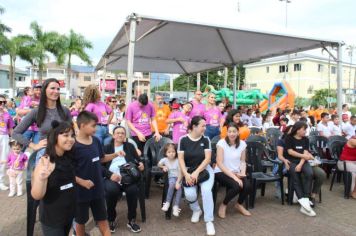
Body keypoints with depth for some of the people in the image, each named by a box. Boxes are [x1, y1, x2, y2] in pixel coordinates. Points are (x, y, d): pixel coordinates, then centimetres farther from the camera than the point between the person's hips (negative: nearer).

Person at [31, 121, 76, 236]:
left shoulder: (69, 158, -3)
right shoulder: (45, 161, -22)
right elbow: (37, 196, -27)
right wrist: (41, 179, -43)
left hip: (69, 213, 6)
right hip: (51, 219, -6)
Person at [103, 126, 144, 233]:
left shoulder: (130, 146, 21)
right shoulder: (106, 148, 16)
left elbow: (137, 160, 15)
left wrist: (141, 165, -9)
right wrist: (110, 175, -13)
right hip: (112, 177, -1)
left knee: (133, 189, -30)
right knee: (111, 190, -33)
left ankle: (131, 220, -9)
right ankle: (111, 220, -7)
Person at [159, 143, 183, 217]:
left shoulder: (178, 161, -10)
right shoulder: (164, 160, -1)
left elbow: (180, 173, -13)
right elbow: (159, 164, 20)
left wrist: (178, 182, -24)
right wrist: (163, 167, -1)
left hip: (179, 178, -1)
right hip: (171, 177, 1)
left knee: (179, 187, -31)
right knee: (172, 183, -34)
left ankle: (176, 206, -20)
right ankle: (167, 202, -23)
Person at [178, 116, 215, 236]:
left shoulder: (205, 139, -2)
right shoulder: (183, 139, -4)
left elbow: (208, 158, -8)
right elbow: (180, 159, -6)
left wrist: (196, 172, -19)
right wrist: (186, 174, -18)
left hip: (204, 169, 0)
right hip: (188, 170, 0)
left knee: (206, 190, -27)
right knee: (189, 194, -23)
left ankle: (209, 221, -9)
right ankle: (196, 210, 14)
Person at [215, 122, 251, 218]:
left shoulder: (242, 144, 0)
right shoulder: (221, 143, -14)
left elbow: (243, 161, 9)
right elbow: (219, 163, -18)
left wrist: (243, 172, -11)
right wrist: (234, 177, -23)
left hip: (236, 172, 4)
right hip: (221, 172, -4)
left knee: (247, 186, -23)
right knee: (236, 186, -30)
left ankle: (239, 204, 12)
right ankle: (223, 205, 0)